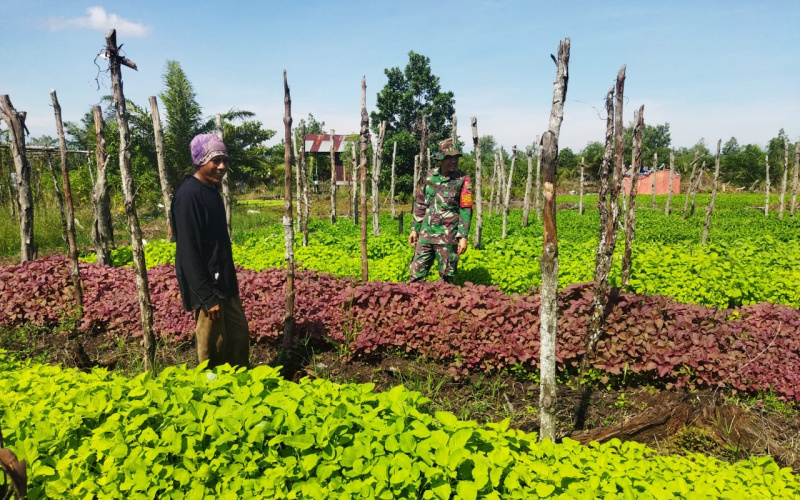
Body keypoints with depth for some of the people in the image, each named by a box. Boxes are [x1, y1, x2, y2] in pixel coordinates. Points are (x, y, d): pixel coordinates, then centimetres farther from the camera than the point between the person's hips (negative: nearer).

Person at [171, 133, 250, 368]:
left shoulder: (211, 190, 10)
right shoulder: (188, 195, -18)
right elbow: (188, 252, -21)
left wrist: (228, 283, 18)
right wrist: (207, 297, -21)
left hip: (224, 282, 9)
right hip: (206, 286, -9)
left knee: (239, 336, 15)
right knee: (213, 348, 3)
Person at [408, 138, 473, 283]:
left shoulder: (462, 180, -5)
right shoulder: (430, 175, 7)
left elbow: (466, 210, -6)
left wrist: (463, 237, -11)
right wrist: (414, 229, 13)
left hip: (447, 237, -4)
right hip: (426, 233, 4)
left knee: (446, 277, 5)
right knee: (416, 273, 7)